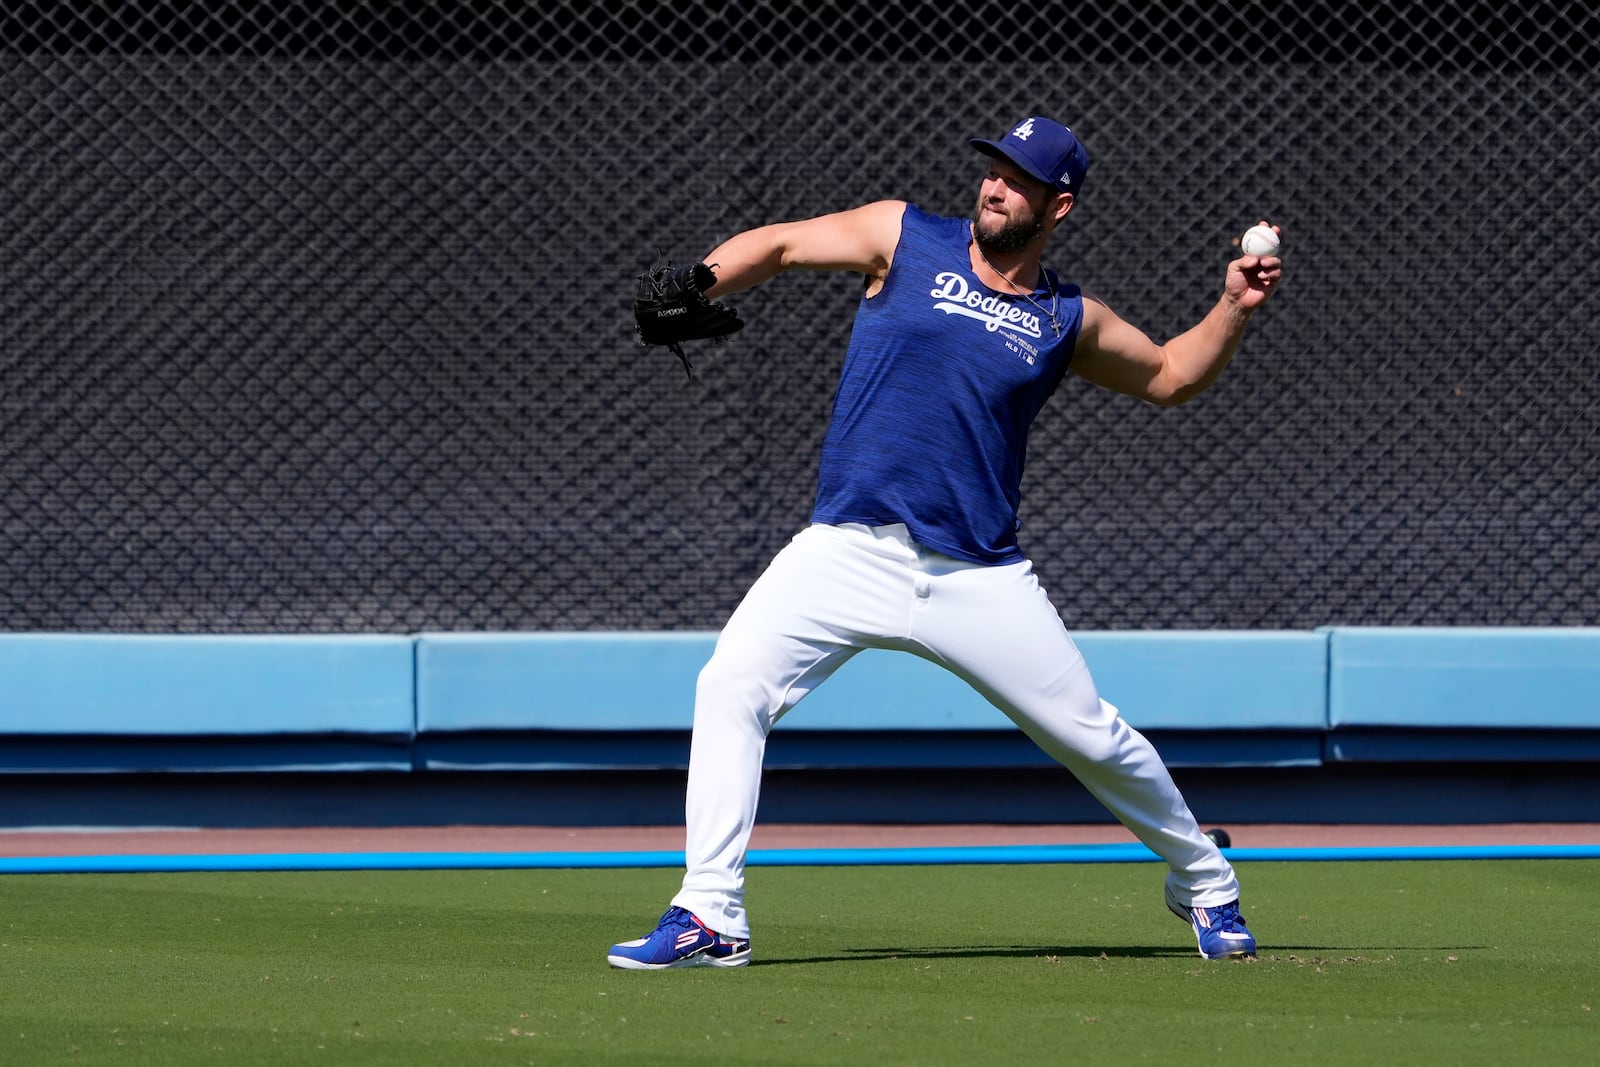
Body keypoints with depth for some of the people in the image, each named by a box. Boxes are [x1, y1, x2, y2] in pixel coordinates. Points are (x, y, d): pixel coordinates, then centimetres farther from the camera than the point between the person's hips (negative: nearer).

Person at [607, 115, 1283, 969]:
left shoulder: (1068, 321, 9)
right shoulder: (905, 240, 5)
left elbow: (1170, 377, 23)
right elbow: (780, 244, 2)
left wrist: (1235, 309, 7)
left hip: (978, 575, 1)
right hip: (849, 552, -1)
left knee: (1091, 736, 3)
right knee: (732, 682, -20)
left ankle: (1204, 882, 30)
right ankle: (710, 918, -19)